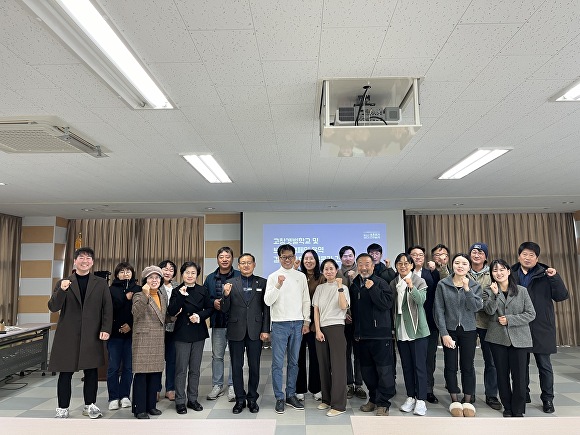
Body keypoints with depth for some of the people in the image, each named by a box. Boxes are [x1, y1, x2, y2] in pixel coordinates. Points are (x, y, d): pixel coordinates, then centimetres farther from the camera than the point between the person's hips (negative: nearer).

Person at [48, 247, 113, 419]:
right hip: (67, 335, 0)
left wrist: (106, 329, -6)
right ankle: (62, 408, 20)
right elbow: (53, 307, -2)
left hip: (92, 335, 1)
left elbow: (108, 308, 4)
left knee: (91, 371, 7)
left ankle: (90, 405, 22)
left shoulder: (101, 283, 6)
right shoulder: (63, 283, 6)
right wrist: (62, 290, -19)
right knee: (65, 372, 5)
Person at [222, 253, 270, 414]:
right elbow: (225, 310, 2)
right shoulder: (231, 283, 3)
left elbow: (266, 308, 2)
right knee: (236, 366, 9)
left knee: (254, 366, 9)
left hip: (255, 331, 0)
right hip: (236, 331, 1)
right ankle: (240, 399, 24)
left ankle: (252, 399, 24)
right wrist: (226, 295, -16)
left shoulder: (262, 283, 3)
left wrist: (265, 330, -4)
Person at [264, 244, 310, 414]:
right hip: (280, 323, -2)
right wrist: (278, 285, -20)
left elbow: (306, 300, 11)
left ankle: (291, 395, 22)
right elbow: (267, 301, -8)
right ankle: (279, 398, 11)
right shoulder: (273, 277, 1)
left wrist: (306, 321, 5)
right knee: (278, 363, 0)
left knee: (294, 361, 11)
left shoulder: (301, 276, 8)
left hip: (298, 323, 3)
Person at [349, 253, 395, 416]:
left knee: (384, 369, -2)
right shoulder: (354, 286, 11)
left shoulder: (381, 283, -5)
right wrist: (355, 331, 18)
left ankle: (383, 403, 10)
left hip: (380, 334, -5)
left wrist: (372, 288, -20)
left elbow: (387, 304, -17)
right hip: (362, 334, 5)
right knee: (367, 370, 12)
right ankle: (373, 399, 27)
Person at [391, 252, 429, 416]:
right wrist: (392, 327, 3)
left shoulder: (420, 281, -4)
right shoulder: (393, 283, 7)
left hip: (417, 329, -4)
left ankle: (420, 400, 8)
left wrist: (411, 287, -36)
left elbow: (421, 300, -20)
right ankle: (410, 397, 23)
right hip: (400, 330, 4)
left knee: (419, 365, 0)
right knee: (406, 365, 12)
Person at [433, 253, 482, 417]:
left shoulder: (475, 285, 1)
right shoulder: (442, 284, -4)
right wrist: (444, 333, -9)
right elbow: (439, 310, -5)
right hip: (449, 330, -1)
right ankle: (454, 401, 21)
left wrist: (467, 288, -22)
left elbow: (476, 307, -11)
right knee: (450, 366, 5)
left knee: (467, 366, 7)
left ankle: (467, 401, 23)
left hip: (468, 331, 1)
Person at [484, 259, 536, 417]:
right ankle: (507, 408, 24)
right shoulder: (488, 291, 4)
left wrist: (509, 320, -11)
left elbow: (531, 314, -2)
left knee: (519, 376, -1)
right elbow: (489, 311, -10)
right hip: (498, 338, 1)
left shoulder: (522, 291, 2)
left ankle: (518, 411, 15)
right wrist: (495, 294, -23)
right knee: (502, 375, 9)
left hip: (519, 338, -1)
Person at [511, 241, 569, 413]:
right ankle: (523, 395, 28)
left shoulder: (545, 275, -1)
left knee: (544, 365, 6)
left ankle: (547, 399, 21)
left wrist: (554, 278, -21)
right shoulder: (511, 275, 2)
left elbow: (562, 296, -9)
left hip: (541, 328, -2)